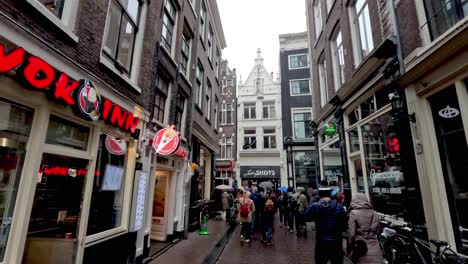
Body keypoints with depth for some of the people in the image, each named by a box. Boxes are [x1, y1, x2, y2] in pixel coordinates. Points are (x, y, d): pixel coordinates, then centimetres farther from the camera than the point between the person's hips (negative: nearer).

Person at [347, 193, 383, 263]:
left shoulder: (353, 213, -11)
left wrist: (348, 249, 0)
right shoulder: (375, 214, 5)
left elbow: (351, 234, -12)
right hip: (375, 251, 4)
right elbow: (377, 232, 11)